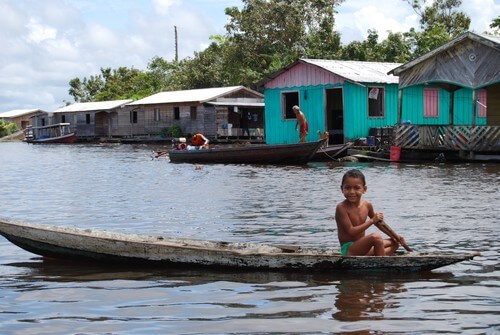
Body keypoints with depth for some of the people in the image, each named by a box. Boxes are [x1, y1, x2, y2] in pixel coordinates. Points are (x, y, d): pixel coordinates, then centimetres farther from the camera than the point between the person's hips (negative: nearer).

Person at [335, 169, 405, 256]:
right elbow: (351, 231, -22)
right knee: (375, 237, -30)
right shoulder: (341, 208, -17)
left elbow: (379, 223, 19)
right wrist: (372, 221, -25)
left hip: (360, 245, 9)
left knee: (395, 242, 14)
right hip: (348, 250, -9)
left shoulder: (367, 205, 3)